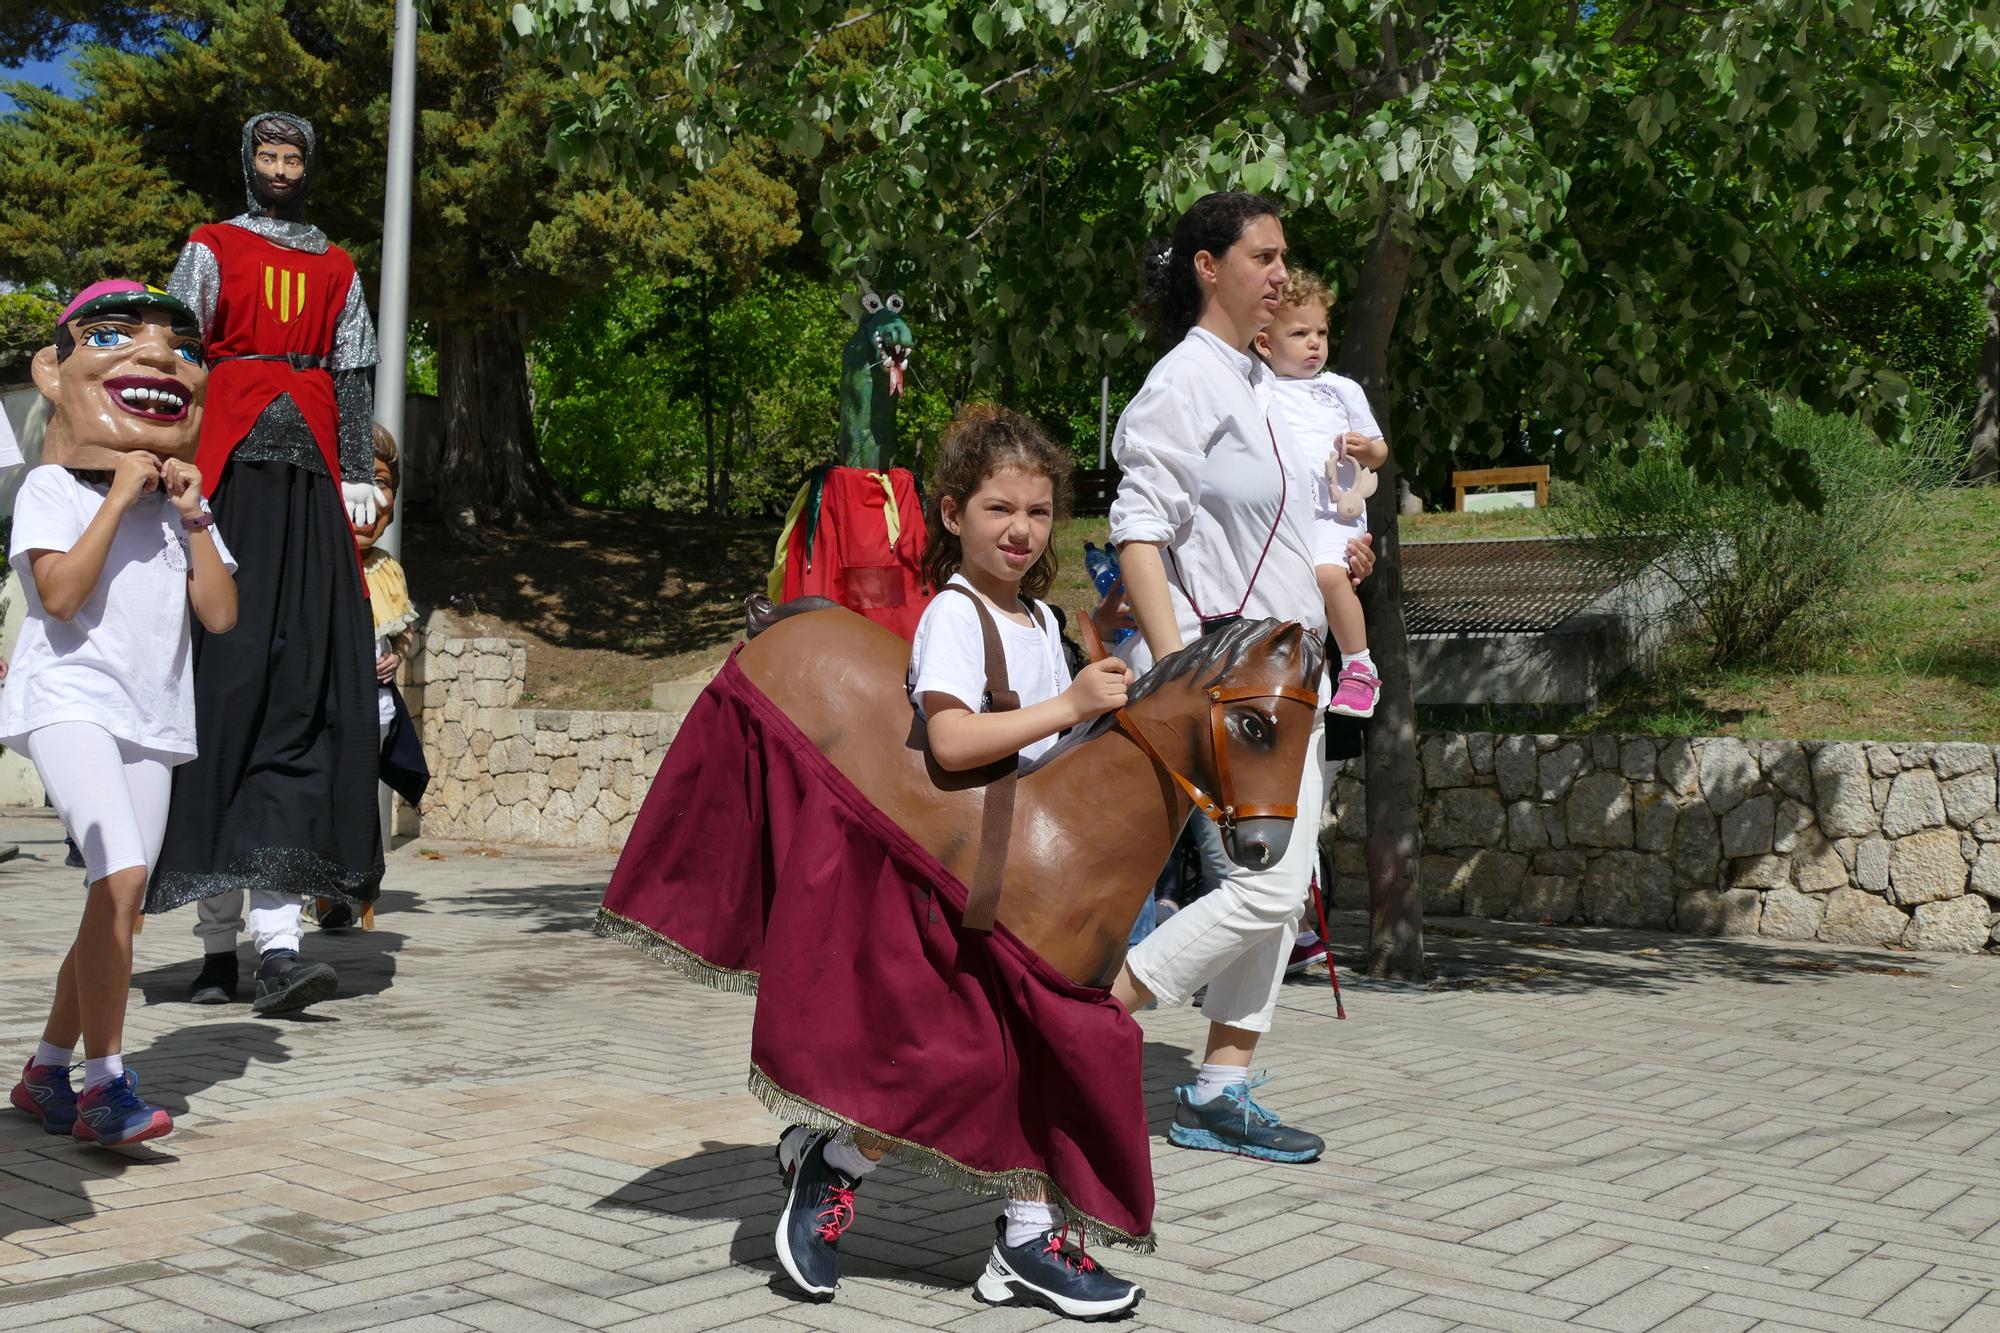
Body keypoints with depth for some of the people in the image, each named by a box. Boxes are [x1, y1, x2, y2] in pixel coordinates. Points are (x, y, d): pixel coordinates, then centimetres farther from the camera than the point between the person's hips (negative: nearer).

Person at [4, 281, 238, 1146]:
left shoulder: (184, 503, 14)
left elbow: (221, 615, 5)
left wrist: (193, 517, -2)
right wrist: (119, 496, -14)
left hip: (151, 717, 6)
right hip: (70, 701, -6)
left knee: (118, 900, 7)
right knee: (121, 874, -23)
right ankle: (107, 1083, -17)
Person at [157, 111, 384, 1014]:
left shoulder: (337, 269, 22)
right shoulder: (210, 250, 13)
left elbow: (355, 375, 17)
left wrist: (358, 476, 6)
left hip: (308, 474, 2)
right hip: (227, 468, -2)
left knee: (304, 685, -10)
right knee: (225, 679, -7)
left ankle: (276, 943, -16)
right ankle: (219, 946, -1)